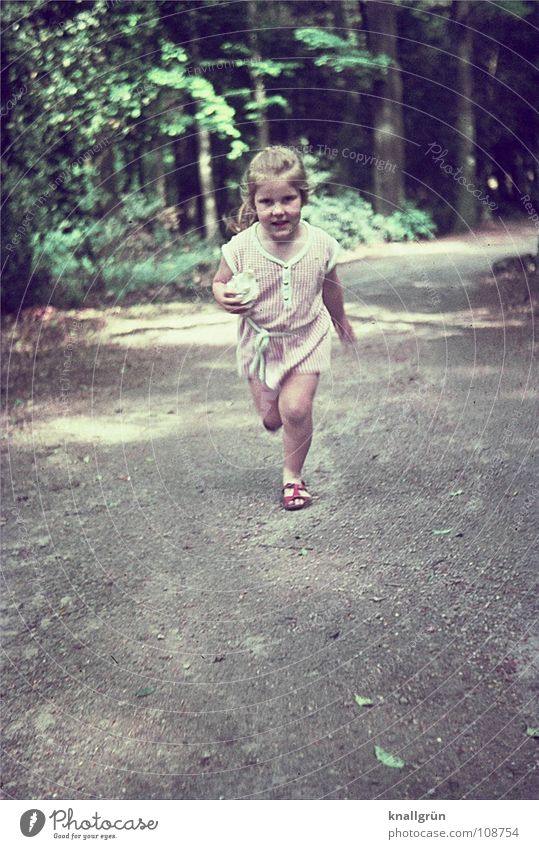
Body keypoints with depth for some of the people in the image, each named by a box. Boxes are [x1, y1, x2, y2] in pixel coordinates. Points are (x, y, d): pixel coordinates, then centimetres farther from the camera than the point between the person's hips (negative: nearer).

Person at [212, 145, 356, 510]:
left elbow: (331, 287, 6)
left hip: (307, 338, -1)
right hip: (260, 341, 1)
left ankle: (294, 475, 12)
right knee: (271, 418, 10)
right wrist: (225, 297, -25)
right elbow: (220, 282, -1)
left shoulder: (321, 244, -14)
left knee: (296, 409, -13)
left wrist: (340, 319, 22)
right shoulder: (241, 247, -18)